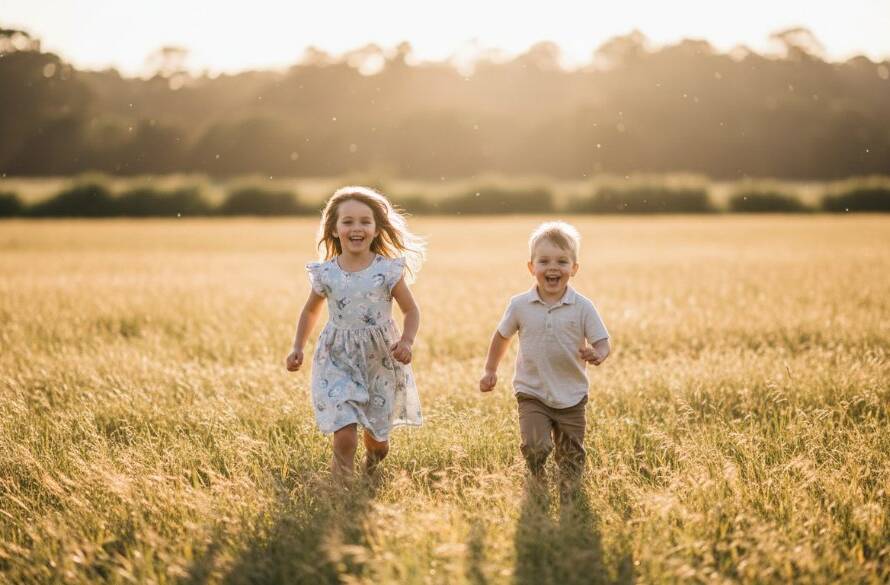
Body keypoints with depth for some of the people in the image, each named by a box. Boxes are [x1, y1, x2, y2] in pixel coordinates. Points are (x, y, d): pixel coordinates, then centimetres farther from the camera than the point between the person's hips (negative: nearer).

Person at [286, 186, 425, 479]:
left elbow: (411, 311, 1)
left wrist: (406, 342, -16)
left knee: (377, 438, 14)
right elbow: (311, 310, 14)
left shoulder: (388, 270, -8)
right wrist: (298, 348, 5)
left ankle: (373, 455, 49)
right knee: (344, 436, -16)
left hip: (381, 359, 0)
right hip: (338, 360, 0)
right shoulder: (326, 273, -4)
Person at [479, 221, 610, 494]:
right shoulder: (520, 305, -4)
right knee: (534, 446, -17)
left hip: (571, 397, 1)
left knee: (571, 456, 9)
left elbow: (603, 343, -7)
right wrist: (490, 371, 16)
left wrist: (598, 354, -31)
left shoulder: (583, 308, -8)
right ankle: (537, 482, 13)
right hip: (532, 394, -1)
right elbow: (502, 336, 12)